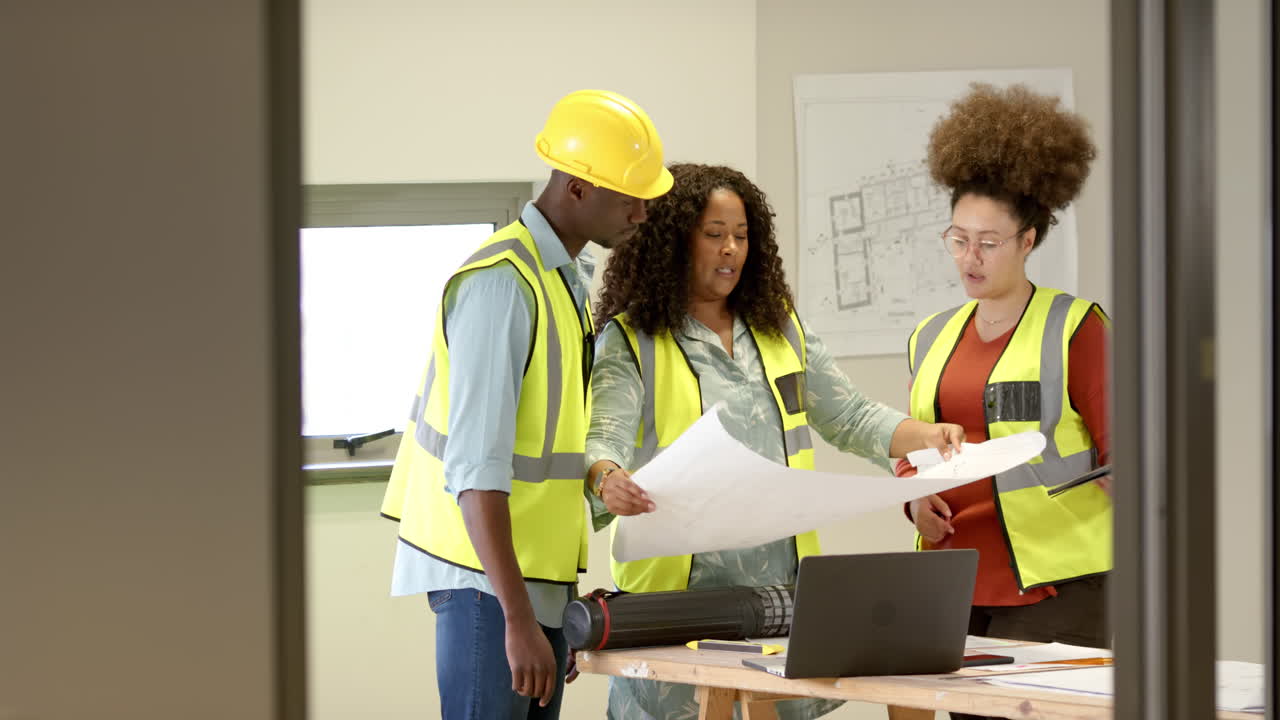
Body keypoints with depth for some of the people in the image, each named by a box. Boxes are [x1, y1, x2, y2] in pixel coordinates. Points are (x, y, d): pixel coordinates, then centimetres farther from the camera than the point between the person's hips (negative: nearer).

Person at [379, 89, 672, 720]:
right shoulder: (502, 284, -16)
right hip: (488, 579, -9)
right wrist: (518, 619, -26)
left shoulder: (568, 279, 13)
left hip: (540, 573, 9)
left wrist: (543, 608, 17)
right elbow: (476, 467, -22)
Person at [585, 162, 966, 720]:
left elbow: (851, 418, 18)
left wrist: (925, 437, -1)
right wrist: (609, 480, -38)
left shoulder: (780, 329, 16)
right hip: (679, 590, -4)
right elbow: (602, 438, -14)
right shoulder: (631, 341, -1)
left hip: (783, 589, 4)